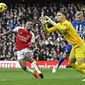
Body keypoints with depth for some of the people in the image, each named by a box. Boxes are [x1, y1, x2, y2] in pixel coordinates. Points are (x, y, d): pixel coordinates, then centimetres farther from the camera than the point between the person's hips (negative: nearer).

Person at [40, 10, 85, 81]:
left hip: (79, 45, -10)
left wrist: (51, 22, -36)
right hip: (74, 46, 10)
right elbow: (47, 31, 8)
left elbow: (62, 28, -42)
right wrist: (44, 24, -12)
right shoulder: (59, 25, 9)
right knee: (71, 63, 15)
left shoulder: (67, 23, -18)